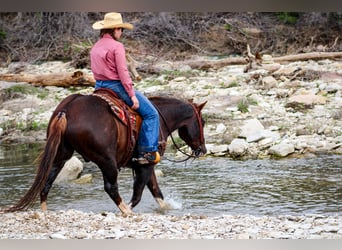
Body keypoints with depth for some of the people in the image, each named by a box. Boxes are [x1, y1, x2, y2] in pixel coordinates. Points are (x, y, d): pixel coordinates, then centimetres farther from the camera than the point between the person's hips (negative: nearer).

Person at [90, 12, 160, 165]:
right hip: (116, 86, -9)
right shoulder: (117, 46, -13)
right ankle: (147, 152, -13)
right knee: (151, 114, -4)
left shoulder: (95, 47, 12)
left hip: (99, 86, 9)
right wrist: (132, 95, -16)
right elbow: (122, 72, -18)